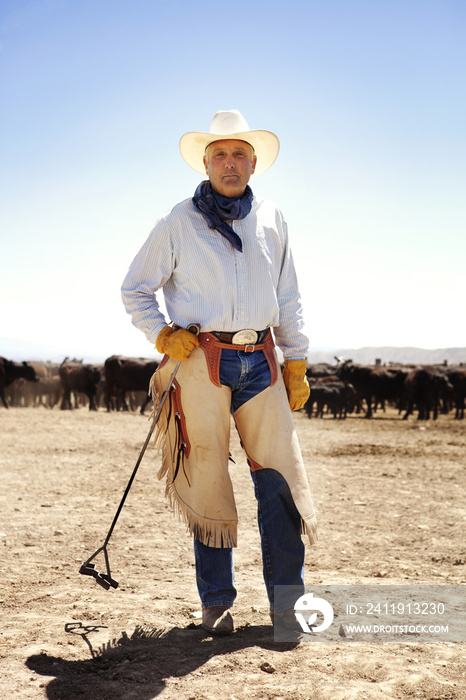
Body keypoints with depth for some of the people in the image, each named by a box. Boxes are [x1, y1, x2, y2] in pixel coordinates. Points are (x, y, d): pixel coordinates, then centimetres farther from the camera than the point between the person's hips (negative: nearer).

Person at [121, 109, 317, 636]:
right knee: (208, 480, 0)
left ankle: (286, 600, 6)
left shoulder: (271, 220, 14)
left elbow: (287, 300, 18)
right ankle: (216, 602, 12)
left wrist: (296, 363, 13)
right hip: (202, 361, -2)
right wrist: (163, 337, -5)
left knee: (280, 475, -3)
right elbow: (135, 290, 10)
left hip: (260, 361, 3)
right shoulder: (179, 222, 5)